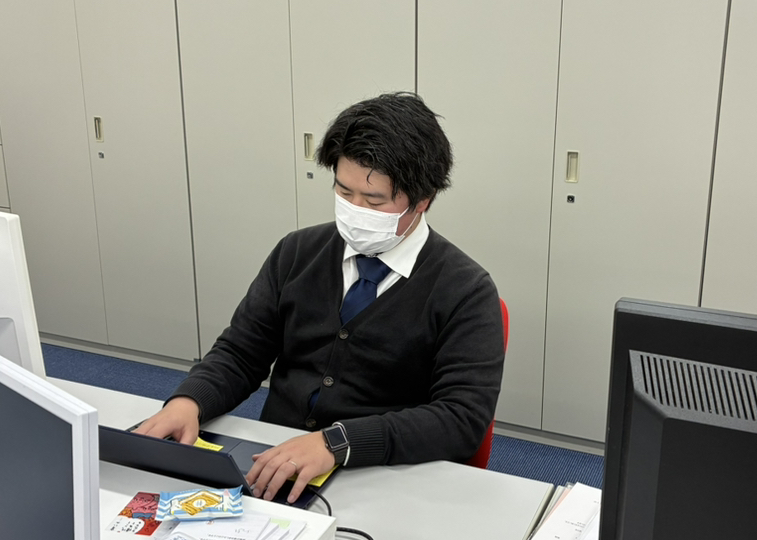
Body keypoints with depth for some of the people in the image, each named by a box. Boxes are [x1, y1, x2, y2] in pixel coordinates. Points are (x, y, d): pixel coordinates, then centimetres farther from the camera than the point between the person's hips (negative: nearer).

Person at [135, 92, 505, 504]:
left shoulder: (465, 292, -7)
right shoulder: (297, 253, 7)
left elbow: (463, 417, -16)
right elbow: (240, 353, 10)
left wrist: (337, 443, -27)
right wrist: (189, 401, -12)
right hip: (271, 467, 4)